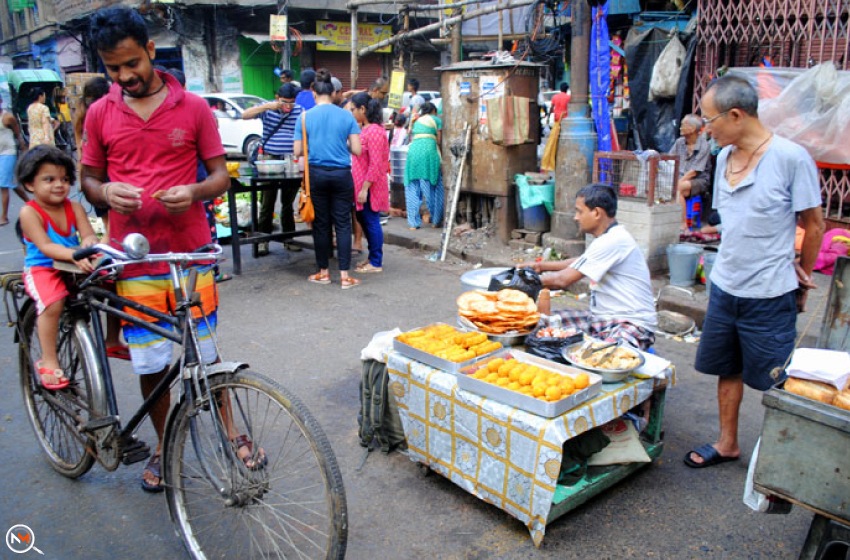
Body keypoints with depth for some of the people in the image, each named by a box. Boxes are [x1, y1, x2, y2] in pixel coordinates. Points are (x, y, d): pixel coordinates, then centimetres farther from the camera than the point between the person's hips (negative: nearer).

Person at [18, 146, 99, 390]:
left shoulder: (74, 207, 3)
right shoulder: (30, 212, -10)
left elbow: (89, 234, -7)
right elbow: (45, 247, -22)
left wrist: (89, 241, -33)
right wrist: (75, 255, -40)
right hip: (41, 269, -5)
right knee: (54, 302, -32)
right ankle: (48, 360, -16)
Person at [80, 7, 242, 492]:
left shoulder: (193, 107, 1)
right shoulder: (100, 114, 5)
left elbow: (221, 174, 3)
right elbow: (89, 179, 12)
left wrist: (195, 191, -19)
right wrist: (106, 192, -12)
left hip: (190, 254, -1)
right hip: (134, 258, 2)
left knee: (205, 355, 7)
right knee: (151, 365, 9)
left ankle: (231, 431, 29)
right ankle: (164, 446, 30)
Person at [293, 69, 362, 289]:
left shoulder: (304, 117, -1)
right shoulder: (346, 116, -1)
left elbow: (297, 151, 0)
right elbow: (357, 150, -3)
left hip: (316, 174, 0)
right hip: (341, 174, 0)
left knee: (320, 224, 10)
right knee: (343, 224, 4)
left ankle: (323, 272, 19)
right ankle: (344, 275, 2)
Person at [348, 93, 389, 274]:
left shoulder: (374, 132, -17)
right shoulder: (364, 129, 13)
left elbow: (375, 164, -21)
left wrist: (365, 188, -21)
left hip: (370, 187, -10)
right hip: (361, 185, 10)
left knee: (371, 222, -2)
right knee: (363, 219, 16)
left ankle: (376, 263, 7)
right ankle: (373, 257, 28)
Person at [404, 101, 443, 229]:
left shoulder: (417, 121, 27)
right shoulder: (436, 119, 12)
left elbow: (411, 138, 20)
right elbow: (439, 141, 6)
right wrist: (441, 156, 18)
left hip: (413, 150, 4)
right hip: (428, 150, -4)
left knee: (413, 189, 5)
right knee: (432, 187, 2)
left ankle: (413, 222, 2)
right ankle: (436, 221, 6)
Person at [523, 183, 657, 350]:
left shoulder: (613, 241, -20)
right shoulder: (609, 237, 12)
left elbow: (563, 280, -18)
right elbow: (580, 262, 32)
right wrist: (542, 266, 25)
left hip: (633, 323, -10)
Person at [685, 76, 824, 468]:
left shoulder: (791, 157, -14)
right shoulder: (724, 157, 6)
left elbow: (813, 224, -6)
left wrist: (800, 276, 5)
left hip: (770, 294, -6)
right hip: (724, 286, 6)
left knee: (774, 382, 6)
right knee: (727, 369, 17)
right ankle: (727, 443, 33)